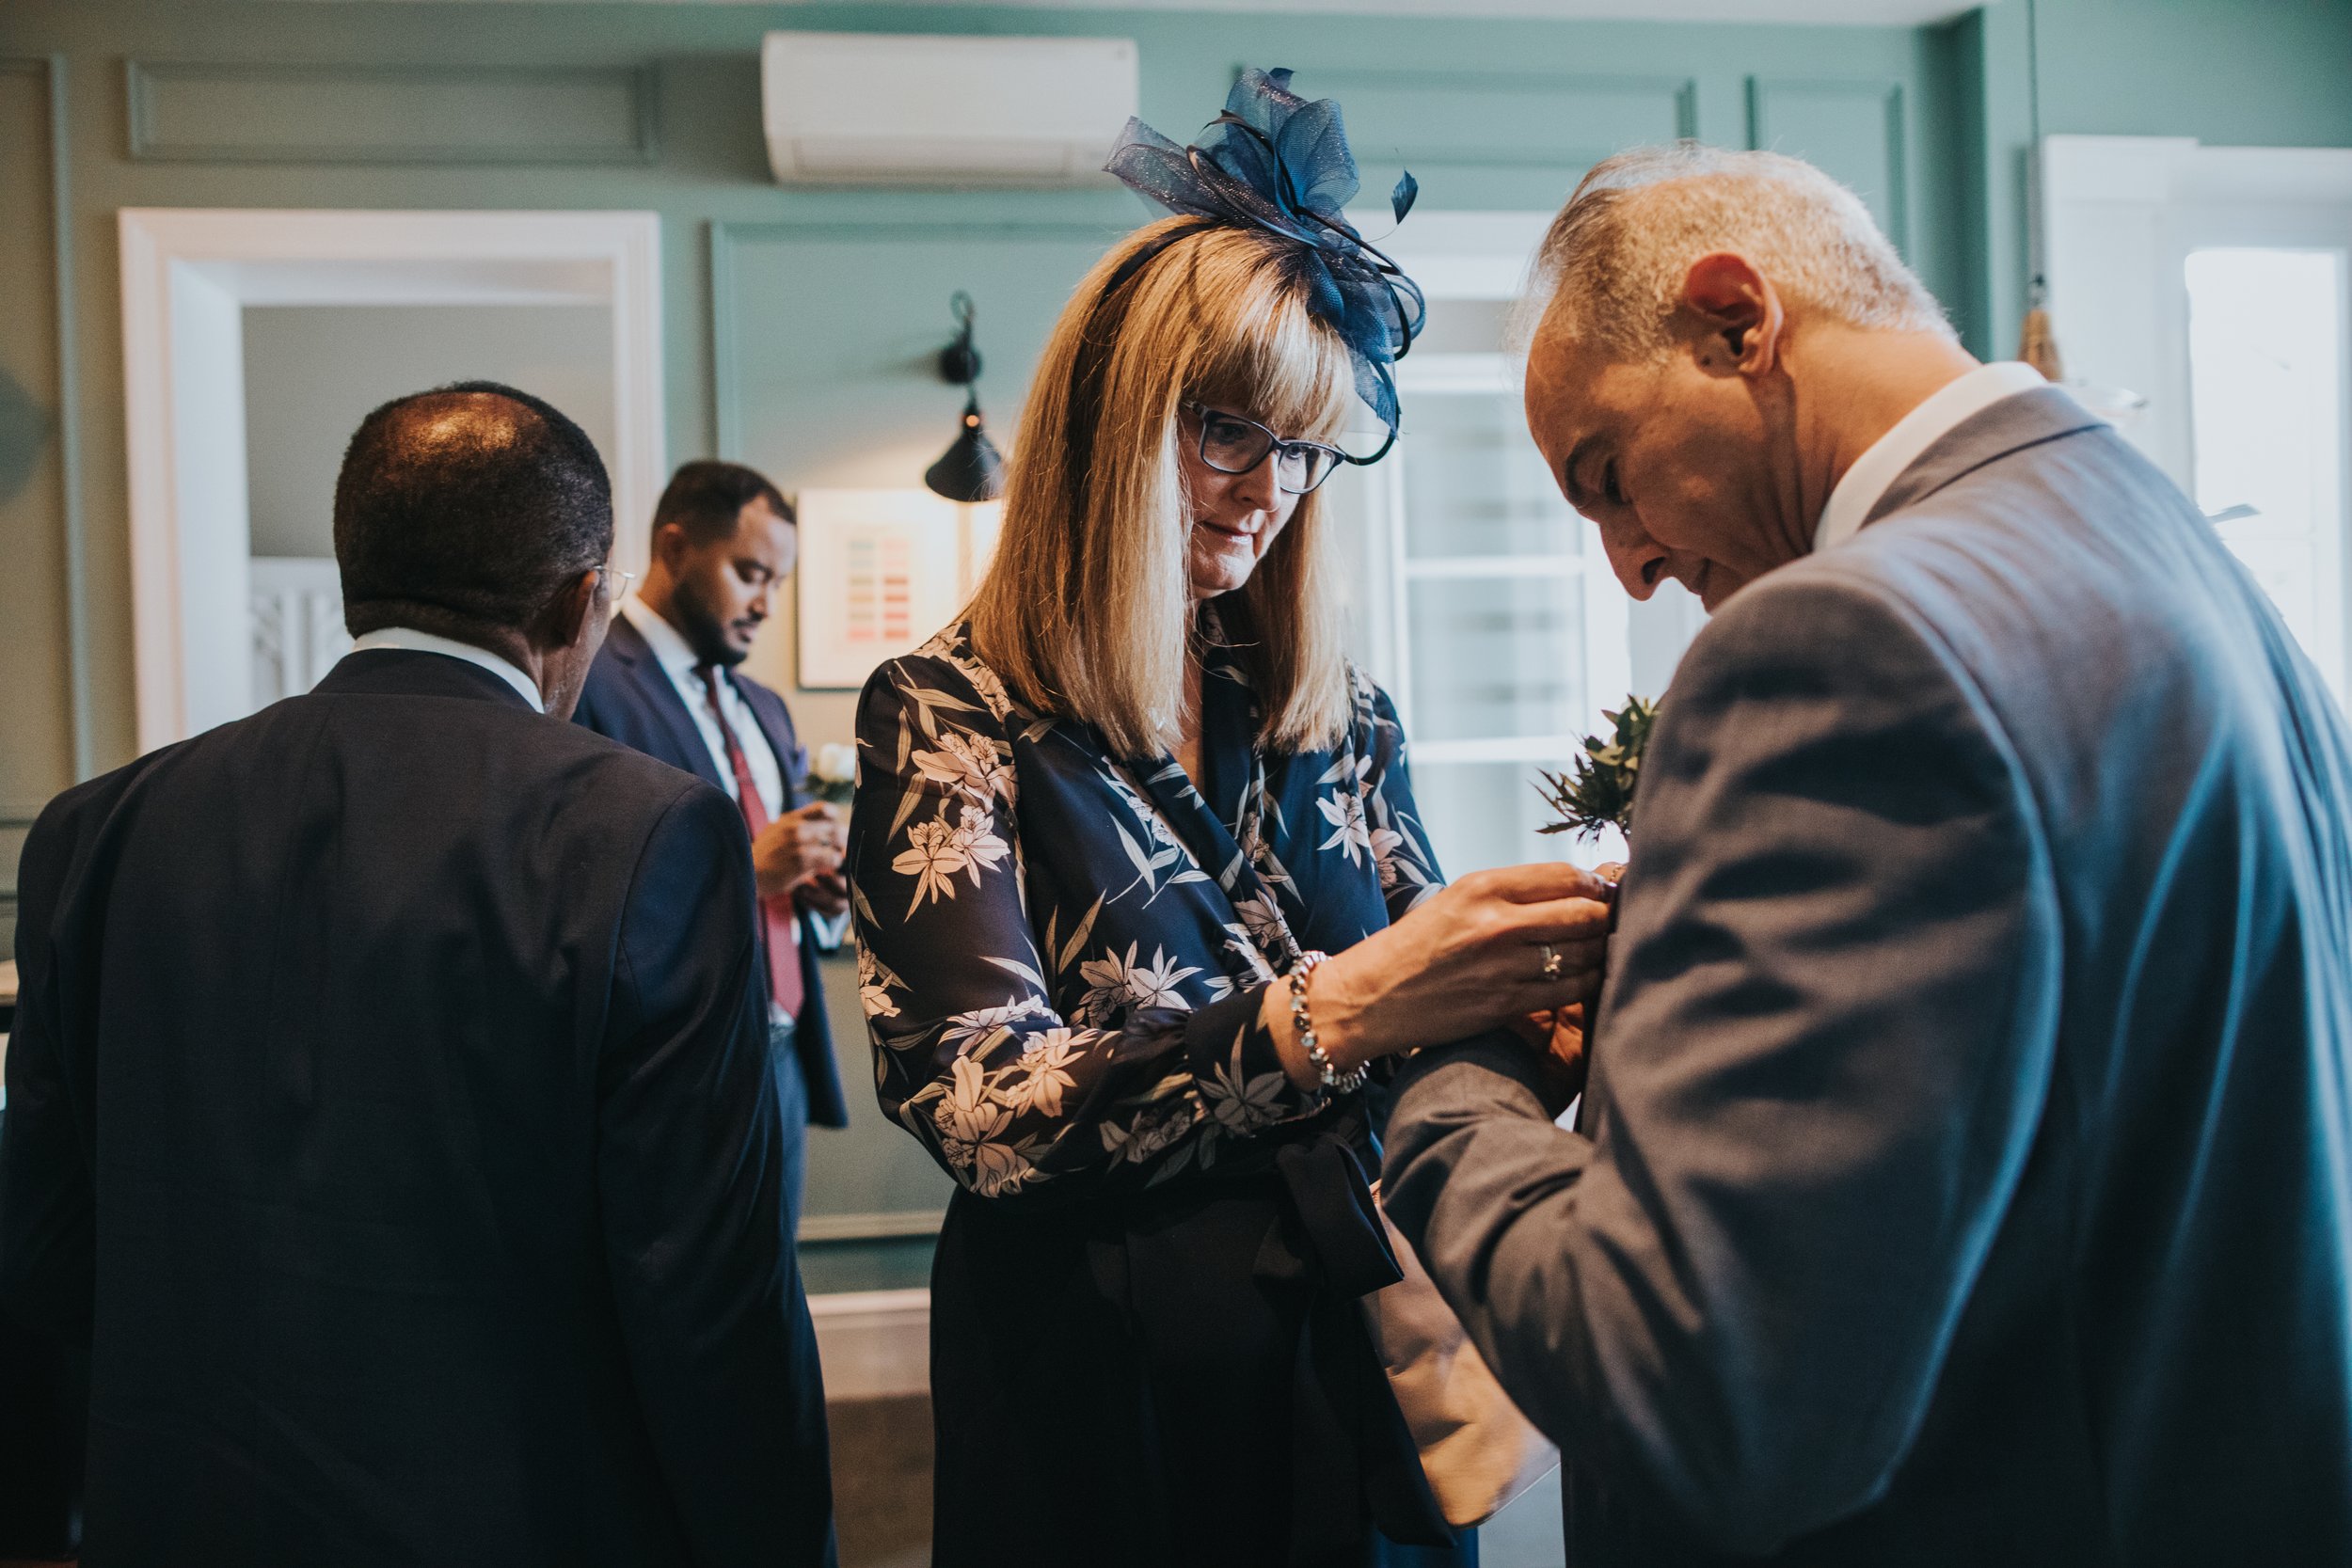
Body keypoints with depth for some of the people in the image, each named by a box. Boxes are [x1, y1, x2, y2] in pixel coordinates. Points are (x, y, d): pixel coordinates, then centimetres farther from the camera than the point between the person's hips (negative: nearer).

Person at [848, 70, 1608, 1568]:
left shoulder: (1342, 712, 3)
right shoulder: (947, 714, -10)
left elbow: (1409, 1017, 4)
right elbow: (978, 1100, -21)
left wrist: (1531, 993, -19)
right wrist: (1326, 1013, -35)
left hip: (1361, 1360, 4)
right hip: (1101, 1394, -4)